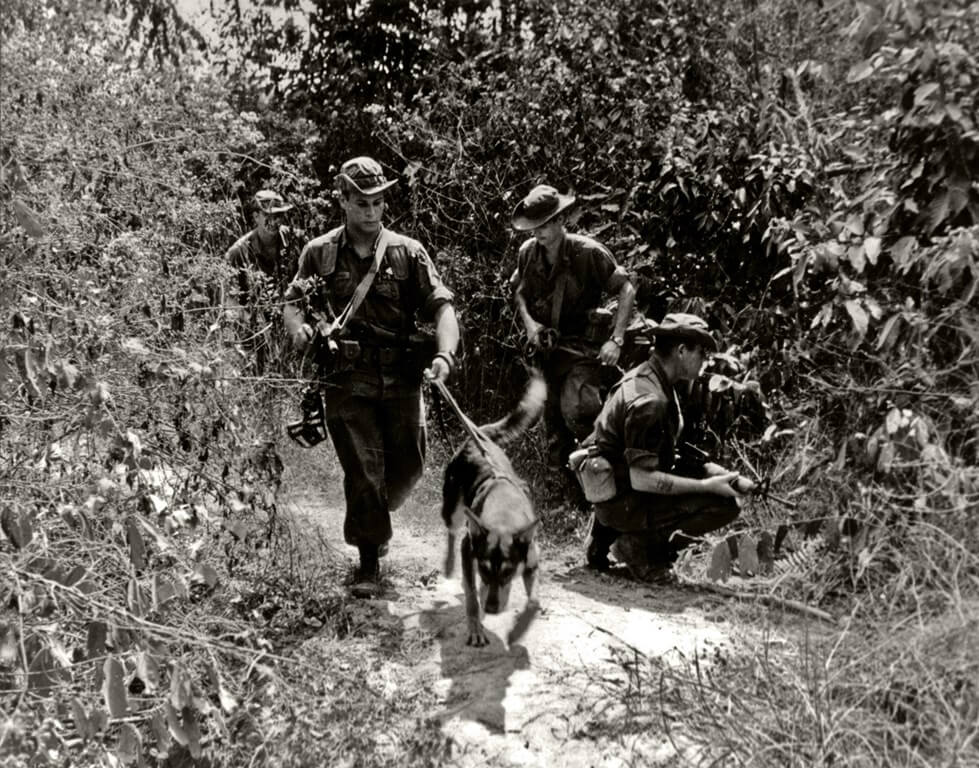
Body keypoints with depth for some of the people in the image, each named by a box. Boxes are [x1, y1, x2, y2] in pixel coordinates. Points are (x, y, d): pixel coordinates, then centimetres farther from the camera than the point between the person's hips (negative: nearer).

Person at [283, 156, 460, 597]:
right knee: (363, 469, -5)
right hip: (346, 379, -1)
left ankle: (372, 519, 38)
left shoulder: (407, 253, 5)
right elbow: (292, 301, 9)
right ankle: (368, 563, 8)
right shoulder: (319, 254, 6)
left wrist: (444, 354, -18)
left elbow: (440, 305, -1)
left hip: (401, 379, 2)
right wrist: (298, 326, -15)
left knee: (408, 464, 7)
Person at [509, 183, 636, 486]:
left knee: (576, 409, -26)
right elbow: (518, 291, 18)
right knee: (553, 420, 10)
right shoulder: (528, 252, -1)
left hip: (584, 347, -5)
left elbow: (626, 290, -9)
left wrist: (616, 340, -15)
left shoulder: (588, 253, -15)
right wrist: (528, 322, -1)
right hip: (546, 347, 6)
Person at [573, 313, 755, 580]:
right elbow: (642, 479, -26)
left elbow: (667, 456, 15)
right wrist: (706, 486, -19)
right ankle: (636, 545, -7)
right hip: (621, 503, -10)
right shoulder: (649, 401, -24)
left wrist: (725, 476, 8)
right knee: (724, 505, -13)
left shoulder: (645, 378, 8)